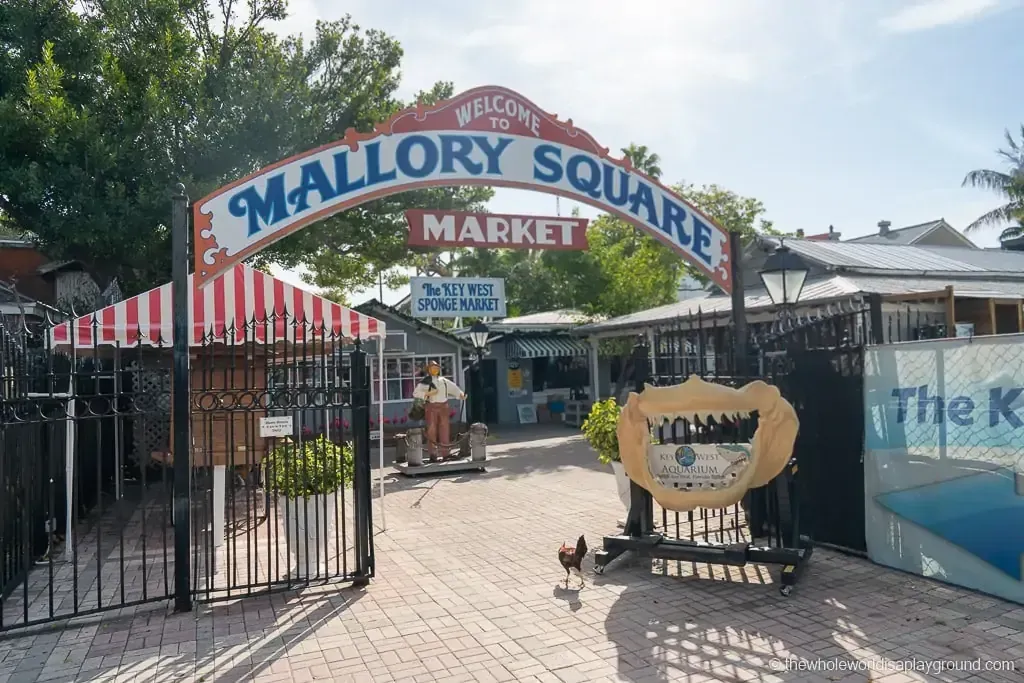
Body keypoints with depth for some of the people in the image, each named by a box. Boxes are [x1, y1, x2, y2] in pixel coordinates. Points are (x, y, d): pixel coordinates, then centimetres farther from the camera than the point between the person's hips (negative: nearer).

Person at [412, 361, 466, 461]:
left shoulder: (444, 380, 12)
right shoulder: (425, 381, 0)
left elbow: (453, 387, 12)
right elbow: (416, 393, -6)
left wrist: (461, 394, -6)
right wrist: (428, 393, -18)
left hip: (443, 406, 4)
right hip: (431, 407, -4)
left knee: (444, 429, 4)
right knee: (431, 430, -3)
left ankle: (444, 452, 12)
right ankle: (432, 454, 1)